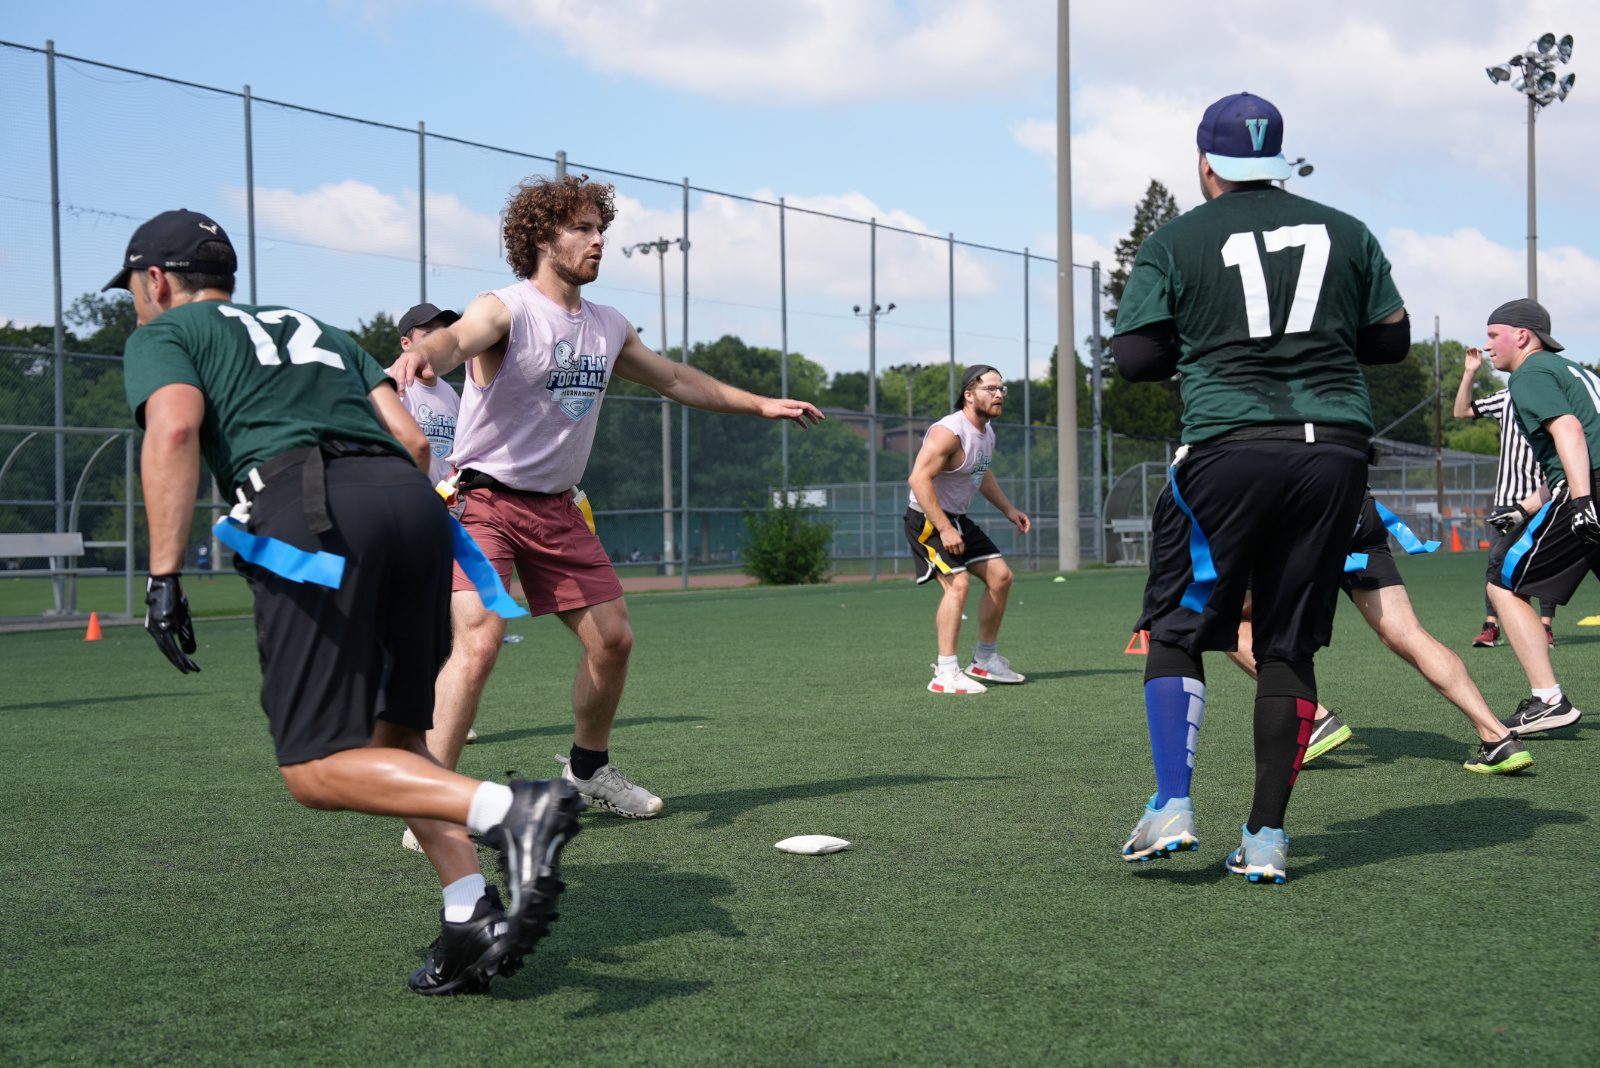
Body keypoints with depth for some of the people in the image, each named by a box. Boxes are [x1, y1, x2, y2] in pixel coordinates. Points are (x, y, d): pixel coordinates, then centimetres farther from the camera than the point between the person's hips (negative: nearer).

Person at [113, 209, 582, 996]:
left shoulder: (164, 335, 19)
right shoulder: (316, 329, 35)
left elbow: (174, 427, -4)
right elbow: (413, 441, 23)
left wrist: (164, 574, -10)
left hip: (307, 510, -6)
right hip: (412, 500, 6)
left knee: (315, 770, -4)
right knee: (394, 740, 16)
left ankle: (506, 809, -25)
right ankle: (474, 920, 1)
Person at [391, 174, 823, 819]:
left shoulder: (608, 328, 10)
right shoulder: (506, 309, -13)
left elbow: (673, 378, 26)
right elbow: (457, 339, -35)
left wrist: (761, 404, 30)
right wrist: (423, 353, -60)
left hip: (555, 508, 7)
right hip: (483, 500, -7)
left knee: (612, 639, 8)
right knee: (478, 641, -24)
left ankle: (588, 770, 31)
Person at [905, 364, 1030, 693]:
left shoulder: (986, 432, 8)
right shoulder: (948, 432, -23)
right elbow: (919, 478, -30)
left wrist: (1008, 510, 20)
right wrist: (944, 529, -31)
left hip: (957, 518, 10)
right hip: (928, 519, -10)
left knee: (1000, 576, 8)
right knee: (957, 584, -22)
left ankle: (985, 660, 20)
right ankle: (945, 674, -19)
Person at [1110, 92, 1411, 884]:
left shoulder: (1173, 244, 4)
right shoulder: (1346, 233, 13)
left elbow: (1134, 358, -1)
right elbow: (1392, 338, 16)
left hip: (1229, 448, -3)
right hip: (1334, 448, 3)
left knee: (1176, 629, 10)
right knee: (1288, 646, 8)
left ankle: (1172, 806, -3)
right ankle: (1267, 838, 7)